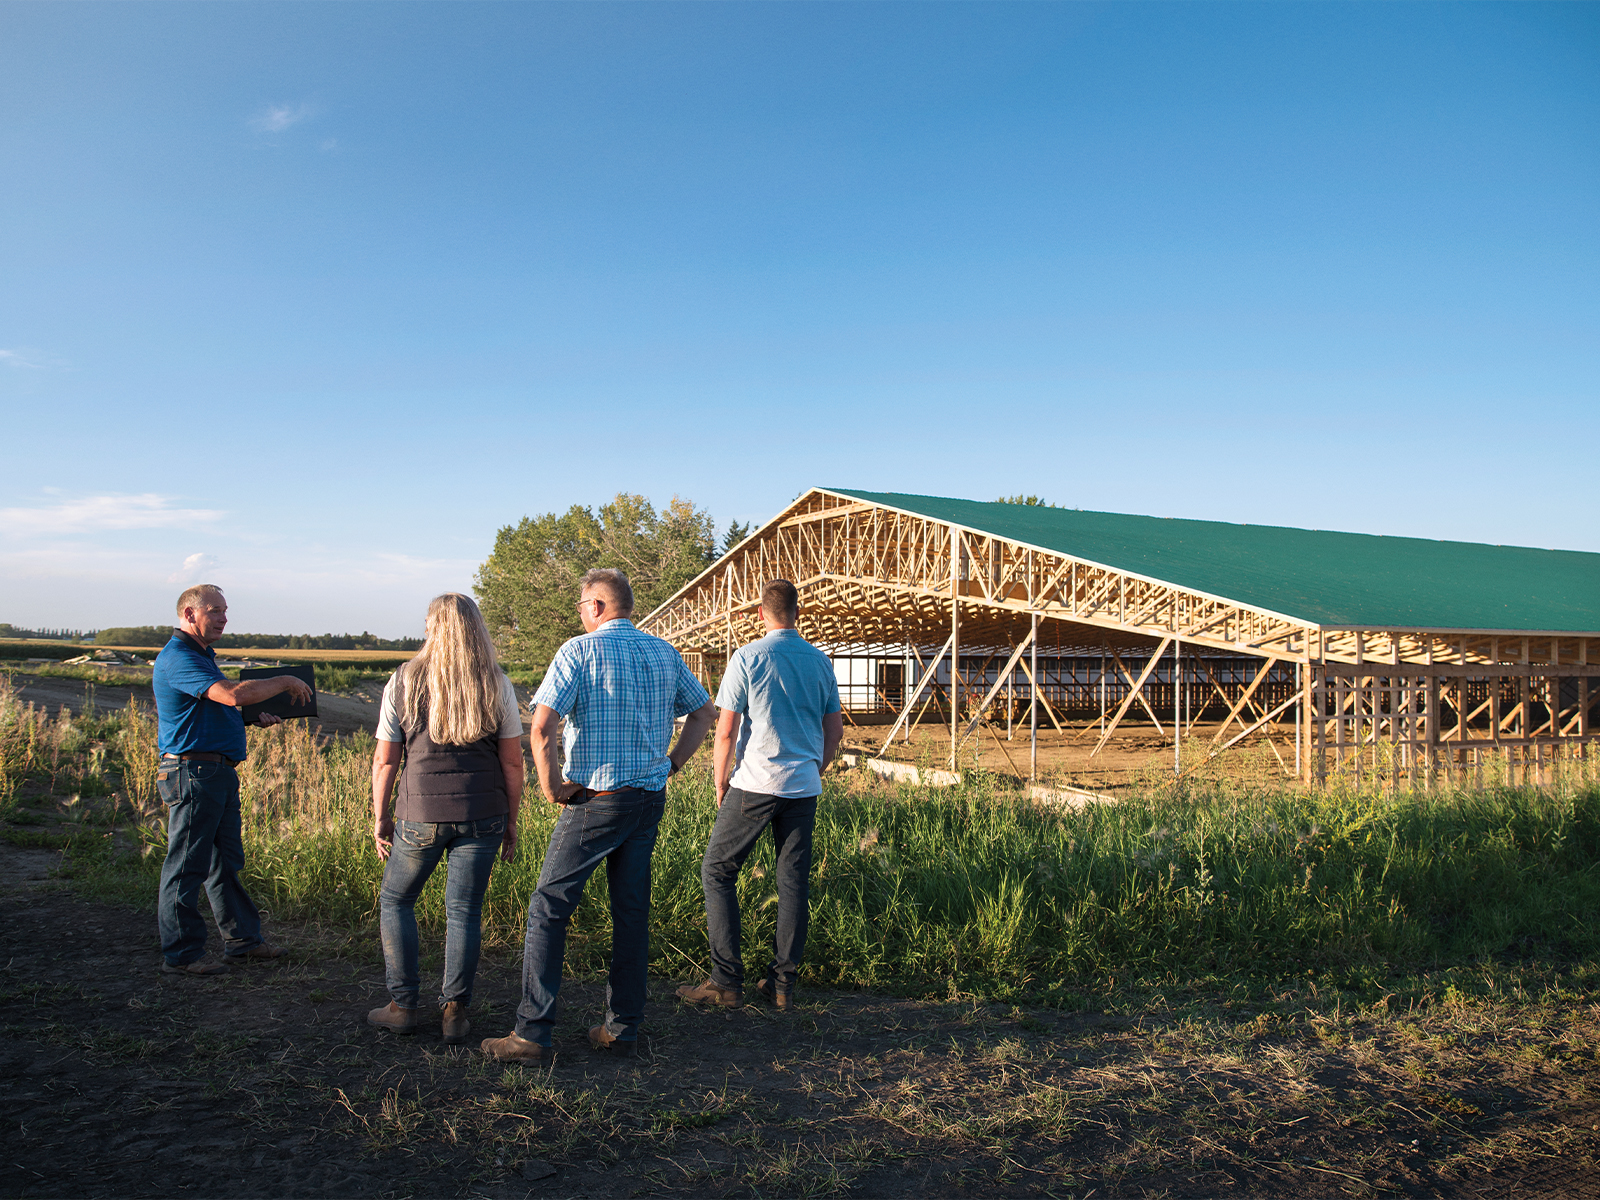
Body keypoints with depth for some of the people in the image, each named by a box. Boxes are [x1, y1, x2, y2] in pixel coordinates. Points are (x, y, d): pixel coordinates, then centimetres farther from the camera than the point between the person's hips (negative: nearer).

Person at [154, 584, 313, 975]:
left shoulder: (201, 656, 19)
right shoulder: (177, 658, -16)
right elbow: (232, 694, -28)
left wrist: (255, 718, 14)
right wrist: (285, 682, -16)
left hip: (218, 773, 11)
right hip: (192, 772, -11)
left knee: (225, 863, 16)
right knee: (186, 866, -2)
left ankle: (243, 939, 24)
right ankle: (181, 954, 6)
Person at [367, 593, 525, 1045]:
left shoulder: (404, 681, -2)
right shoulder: (497, 685, -1)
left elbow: (385, 760, 0)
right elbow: (512, 761, 0)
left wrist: (380, 817, 10)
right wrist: (511, 821, 9)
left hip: (421, 814, -1)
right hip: (483, 815, 1)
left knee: (395, 900, 17)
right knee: (464, 910, 9)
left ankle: (402, 1006, 18)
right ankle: (454, 1011, 11)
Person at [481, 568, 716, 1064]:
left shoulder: (579, 651, -10)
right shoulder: (664, 653, 9)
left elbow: (540, 729, -19)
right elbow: (705, 712, 18)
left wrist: (552, 787, -7)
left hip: (595, 800, -6)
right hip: (651, 799, 6)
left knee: (548, 910, 3)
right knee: (632, 912, 12)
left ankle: (532, 1034, 3)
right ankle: (622, 1028, 18)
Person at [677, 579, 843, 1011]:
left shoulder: (748, 658, -7)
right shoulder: (821, 662, 8)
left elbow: (725, 732, -8)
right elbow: (835, 731, 13)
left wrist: (720, 785, 3)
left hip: (755, 784, -5)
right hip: (803, 787, 5)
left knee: (717, 872, 5)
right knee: (794, 882, 9)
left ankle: (727, 982, 3)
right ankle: (783, 983, 13)